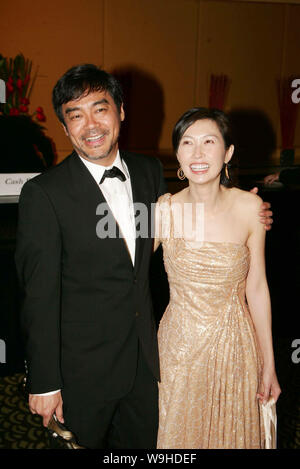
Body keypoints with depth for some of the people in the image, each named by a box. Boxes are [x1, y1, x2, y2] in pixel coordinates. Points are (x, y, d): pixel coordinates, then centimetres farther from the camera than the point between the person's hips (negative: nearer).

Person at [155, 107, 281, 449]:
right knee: (180, 434, 21)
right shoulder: (164, 209, -14)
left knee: (232, 434, 23)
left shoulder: (250, 208, -12)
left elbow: (257, 287, -5)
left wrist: (269, 365, 1)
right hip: (180, 344, 0)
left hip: (235, 344, 1)